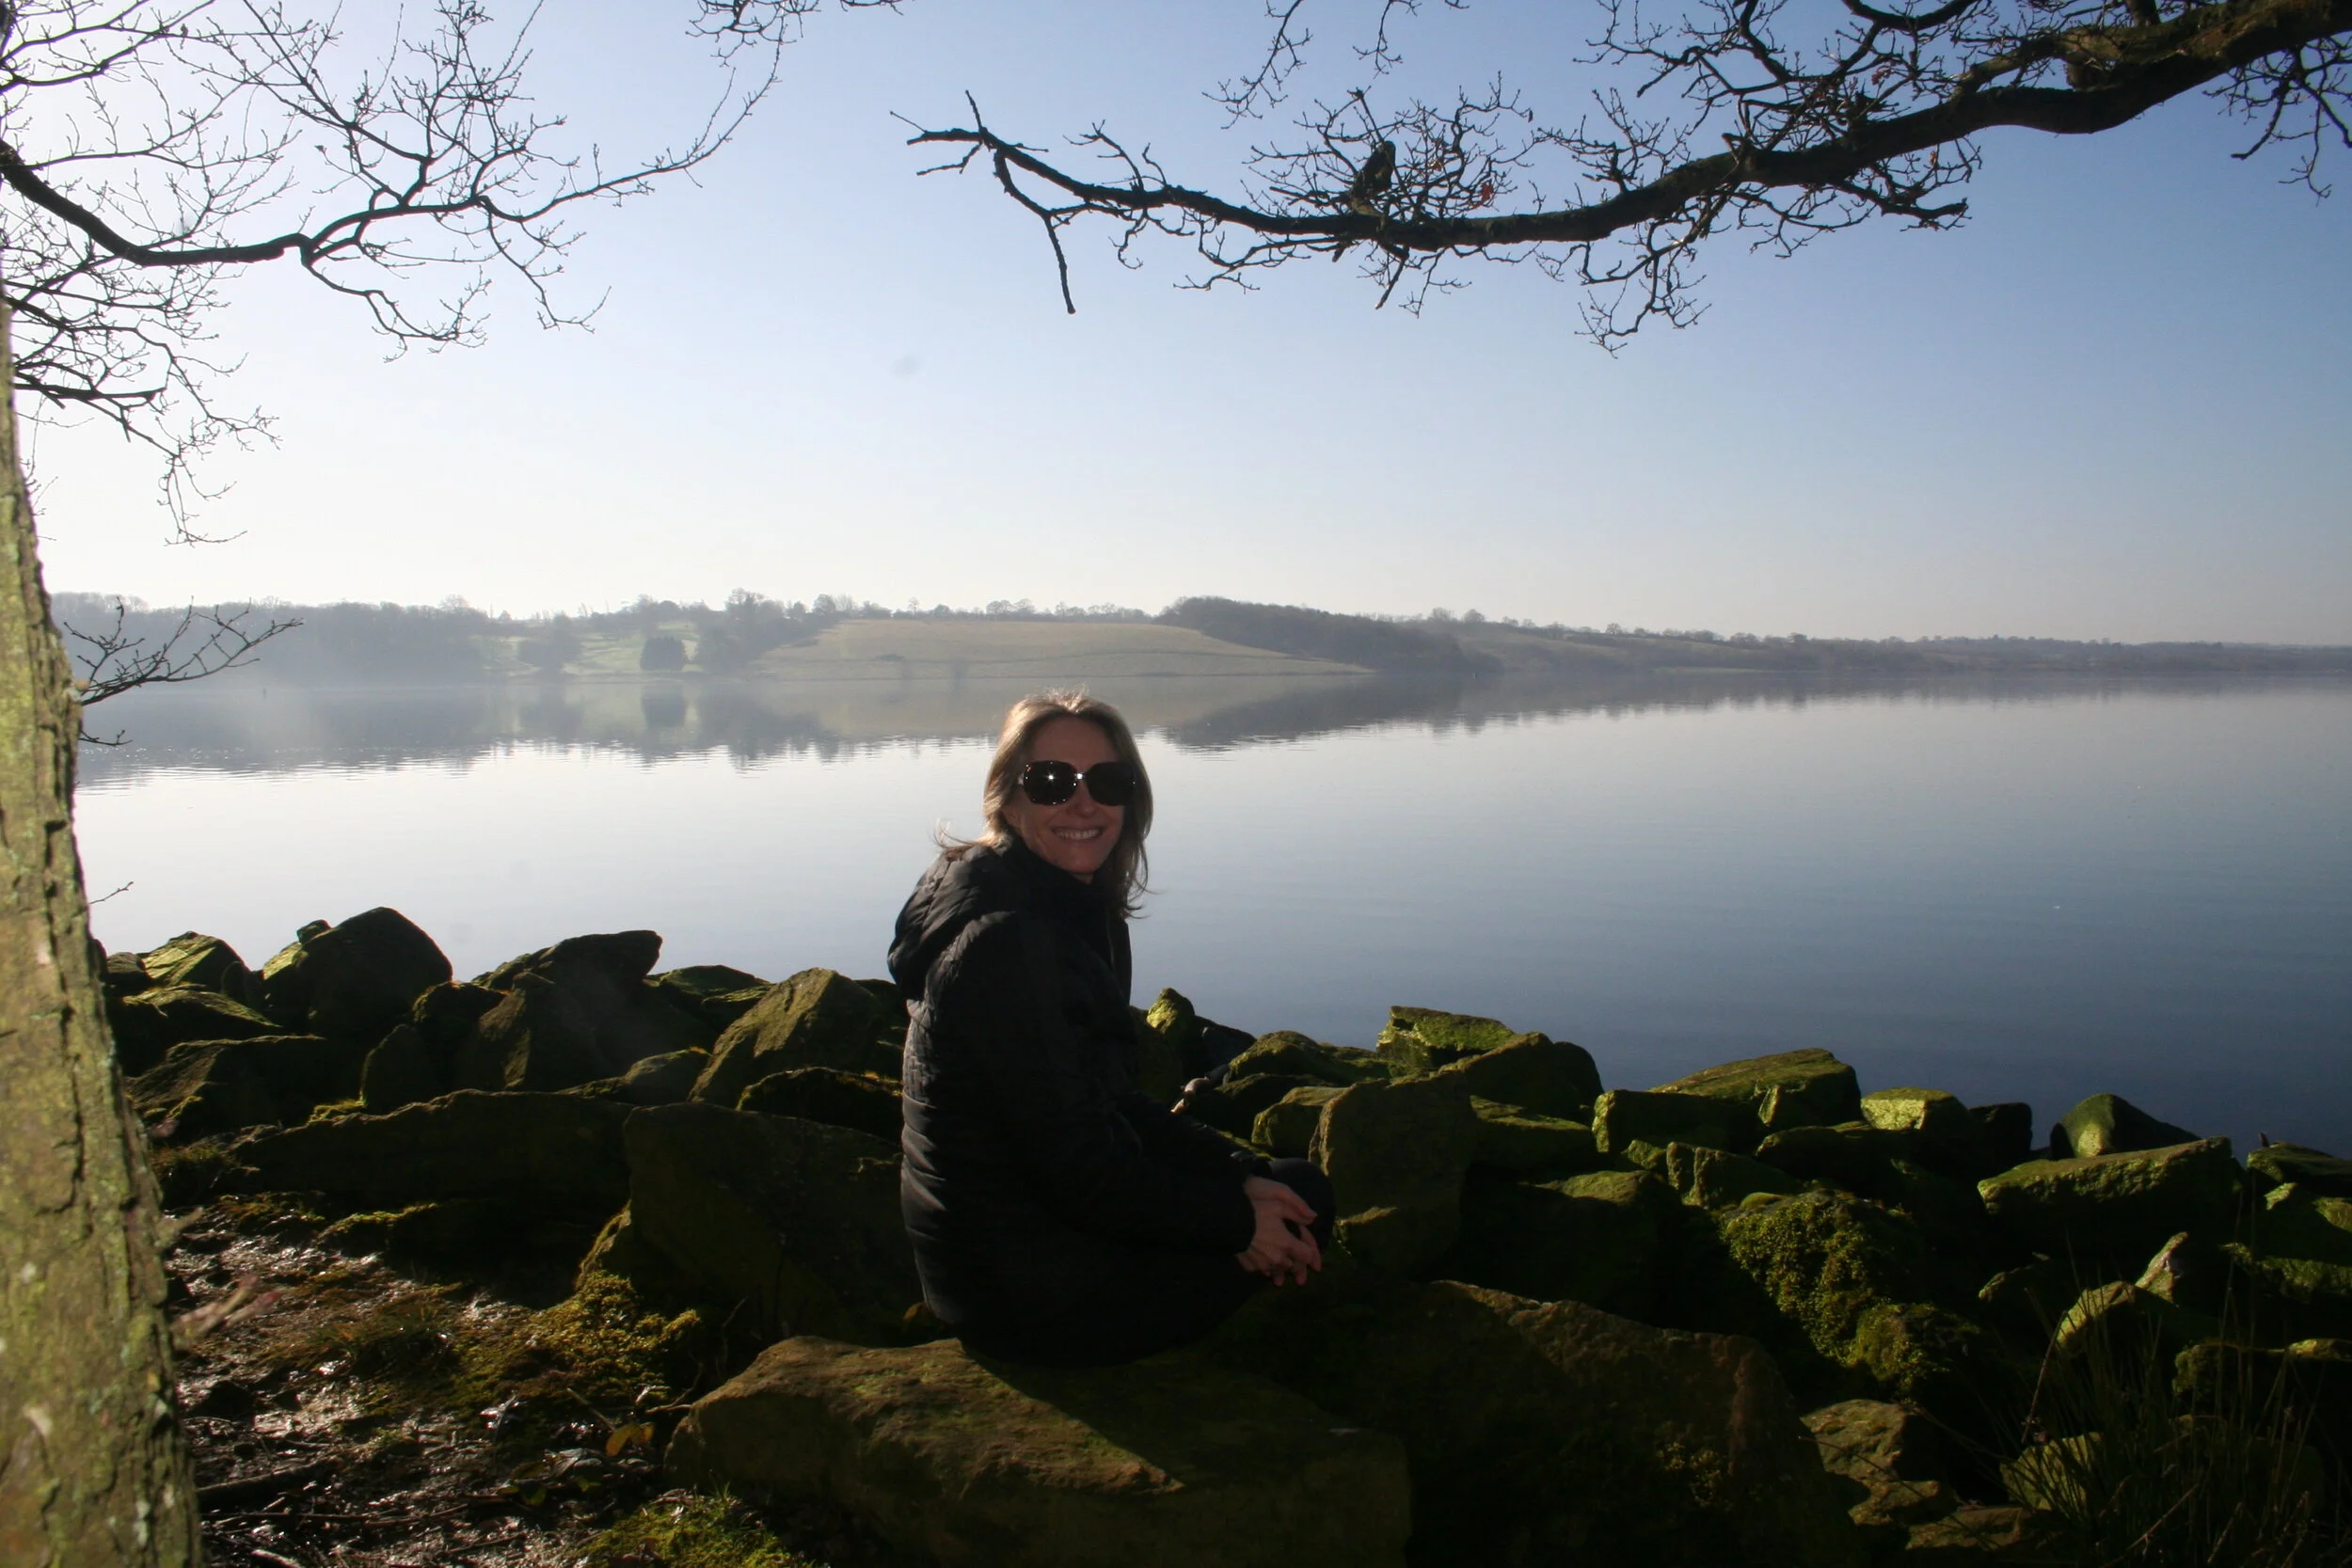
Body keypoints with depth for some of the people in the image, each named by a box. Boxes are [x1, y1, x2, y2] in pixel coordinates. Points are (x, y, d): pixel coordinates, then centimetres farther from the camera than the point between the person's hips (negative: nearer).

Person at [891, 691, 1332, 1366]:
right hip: (1035, 1296, -9)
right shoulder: (1005, 943, -26)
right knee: (1303, 1210, 5)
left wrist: (1240, 1172, -3)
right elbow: (1082, 1174, -24)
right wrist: (1239, 1219, -12)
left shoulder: (1077, 912, 4)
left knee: (1297, 1185, 18)